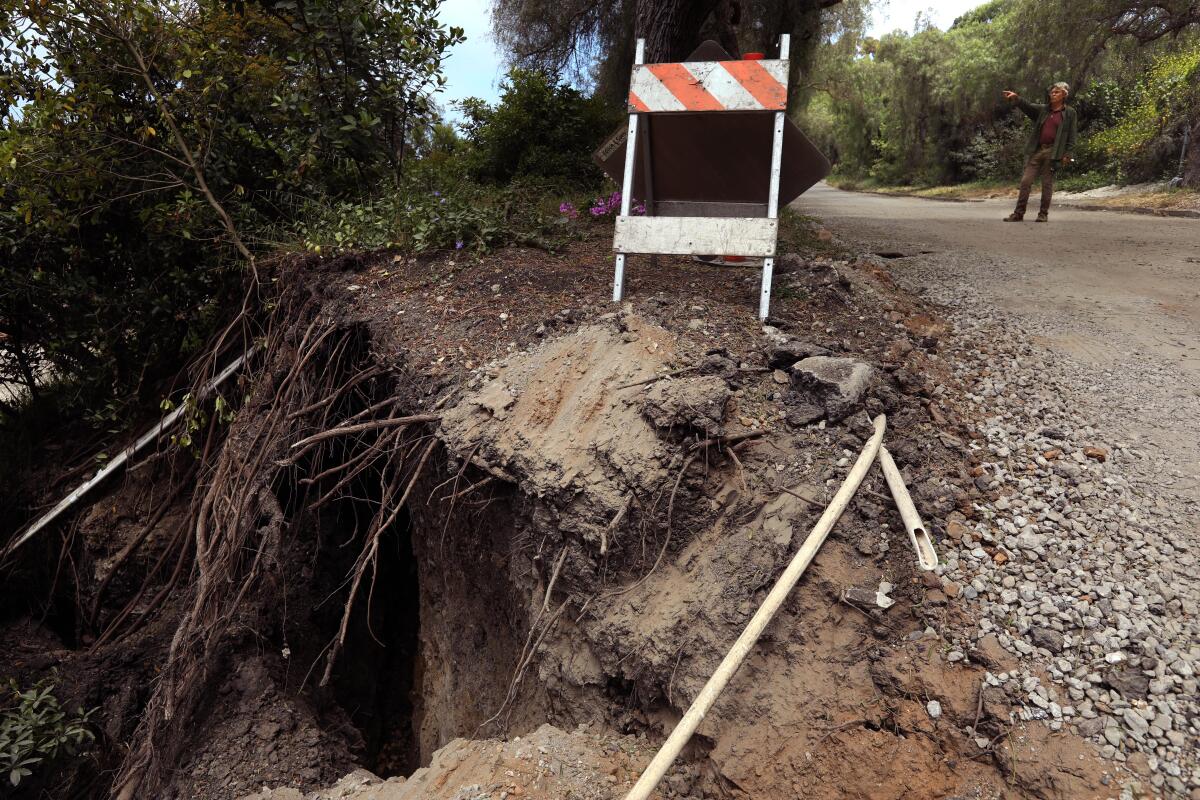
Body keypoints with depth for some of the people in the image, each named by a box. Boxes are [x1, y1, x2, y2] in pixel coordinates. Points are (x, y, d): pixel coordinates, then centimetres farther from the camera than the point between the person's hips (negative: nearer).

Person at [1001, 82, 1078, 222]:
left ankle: (1043, 214, 7)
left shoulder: (1070, 113, 4)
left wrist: (1067, 154, -8)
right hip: (1036, 151, 3)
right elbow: (1027, 106, -2)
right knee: (1025, 181, -3)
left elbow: (1072, 135, 1)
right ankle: (1019, 213, 1)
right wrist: (1016, 98, -21)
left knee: (1047, 184, 0)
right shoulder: (1043, 109, 14)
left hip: (1052, 152, -3)